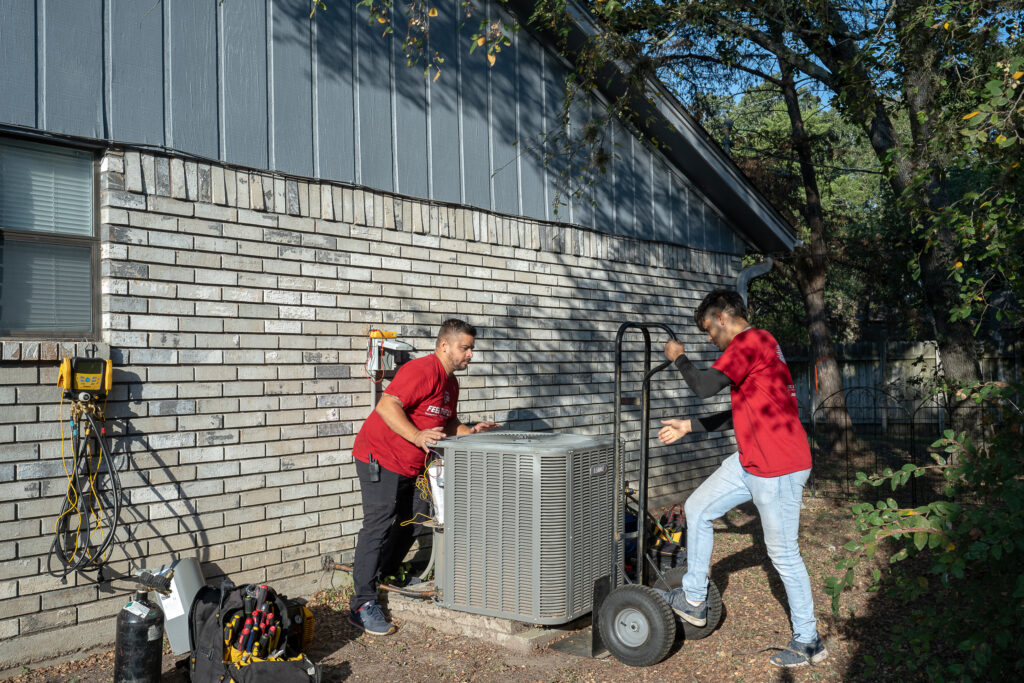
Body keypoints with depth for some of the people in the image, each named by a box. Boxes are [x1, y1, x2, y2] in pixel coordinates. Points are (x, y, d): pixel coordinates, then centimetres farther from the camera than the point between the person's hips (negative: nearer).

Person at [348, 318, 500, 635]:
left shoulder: (450, 383, 12)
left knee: (409, 524, 11)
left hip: (411, 466, 10)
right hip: (380, 457, -9)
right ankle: (363, 604, -7)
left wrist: (471, 431, 2)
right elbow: (386, 405, -29)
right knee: (379, 525, -11)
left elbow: (447, 424, 20)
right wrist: (417, 436, -37)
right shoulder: (423, 371, -19)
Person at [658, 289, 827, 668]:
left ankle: (808, 642, 18)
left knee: (783, 553, 2)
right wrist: (689, 426, 20)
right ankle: (694, 600, 22)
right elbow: (741, 414, 21)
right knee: (698, 508, 12)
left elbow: (704, 386, -23)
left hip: (779, 467, -10)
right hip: (751, 461, 10)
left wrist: (679, 357, -5)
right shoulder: (755, 345, 17)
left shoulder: (751, 341, -16)